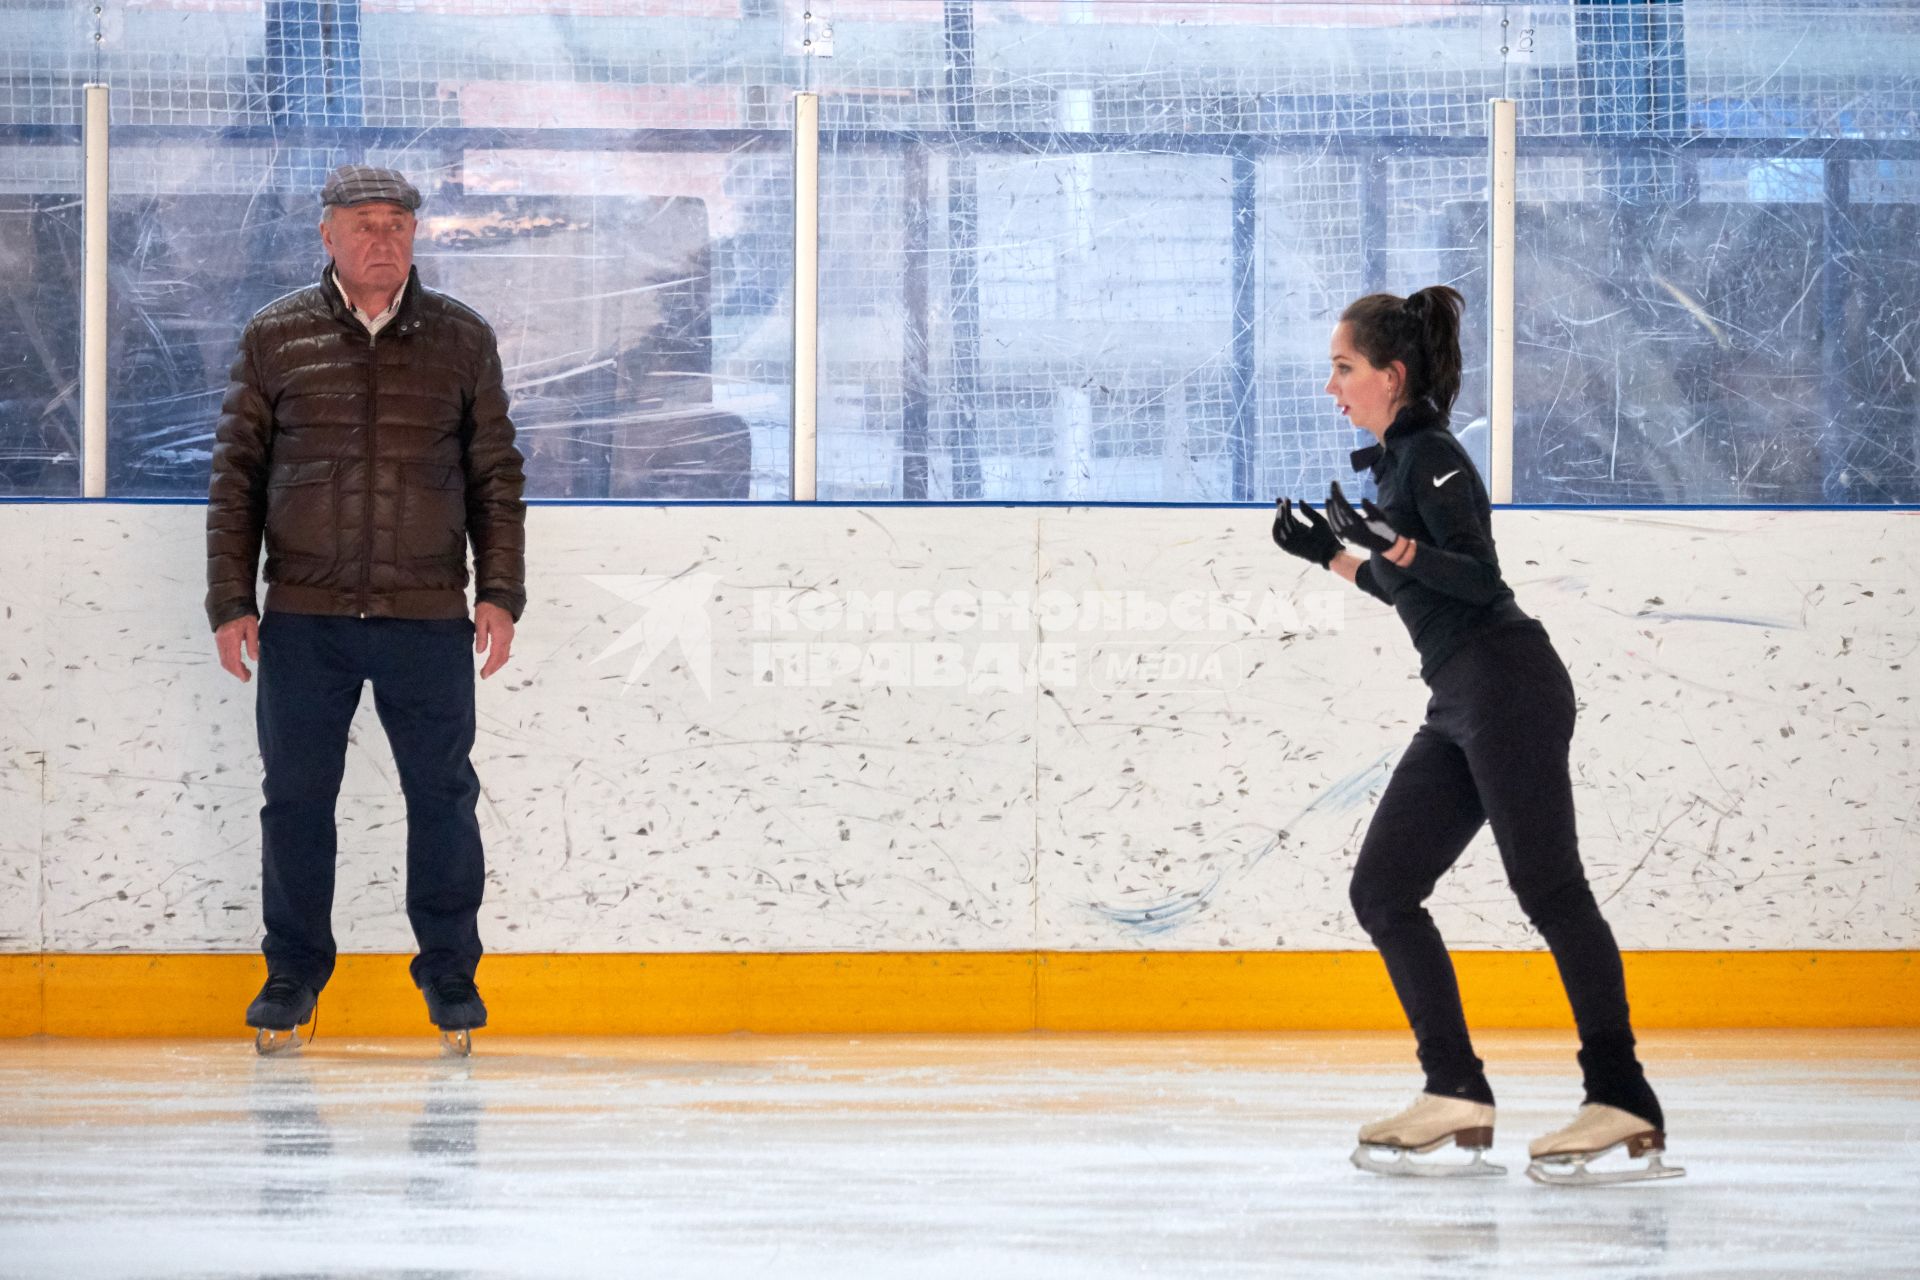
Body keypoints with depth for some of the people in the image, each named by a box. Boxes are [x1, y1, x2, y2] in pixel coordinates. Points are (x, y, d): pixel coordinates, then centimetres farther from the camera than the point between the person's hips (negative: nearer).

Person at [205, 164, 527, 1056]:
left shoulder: (461, 340, 7)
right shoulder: (275, 339, 6)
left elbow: (496, 477, 10)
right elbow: (236, 476, 8)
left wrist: (500, 593, 2)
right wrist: (230, 601, 2)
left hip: (429, 616, 0)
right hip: (304, 616, 0)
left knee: (442, 797, 2)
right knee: (296, 798, 4)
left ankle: (451, 978, 15)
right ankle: (293, 975, 17)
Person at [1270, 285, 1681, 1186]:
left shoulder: (1432, 456, -9)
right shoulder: (1394, 462, 19)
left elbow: (1481, 579, -18)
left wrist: (1391, 544, -28)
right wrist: (1329, 554, 25)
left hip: (1508, 686, -10)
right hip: (1460, 706, 10)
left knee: (1548, 889, -13)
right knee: (1380, 891, 5)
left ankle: (1626, 1112, -14)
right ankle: (1457, 1100, 4)